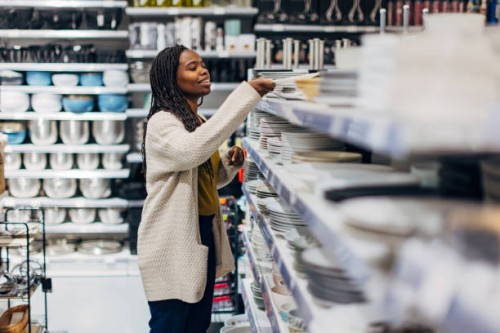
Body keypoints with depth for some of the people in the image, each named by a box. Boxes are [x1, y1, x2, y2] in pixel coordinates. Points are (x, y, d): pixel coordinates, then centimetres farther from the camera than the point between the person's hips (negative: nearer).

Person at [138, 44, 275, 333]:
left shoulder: (198, 122, 12)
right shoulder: (162, 122, -16)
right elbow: (190, 150, -39)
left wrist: (231, 163, -1)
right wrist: (247, 92, -38)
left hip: (204, 233, 9)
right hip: (173, 241, -9)